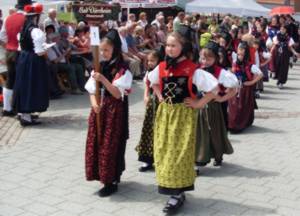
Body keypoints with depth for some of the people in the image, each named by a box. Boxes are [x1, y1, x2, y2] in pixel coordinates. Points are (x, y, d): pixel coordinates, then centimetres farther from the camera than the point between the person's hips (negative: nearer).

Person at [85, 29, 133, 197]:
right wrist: (94, 102, -10)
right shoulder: (99, 67, 8)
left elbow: (118, 94, -19)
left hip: (114, 111, -6)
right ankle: (103, 175, 27)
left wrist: (103, 79, -28)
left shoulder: (123, 70, -11)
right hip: (99, 110, 7)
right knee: (97, 143, 10)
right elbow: (92, 90, 9)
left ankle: (112, 182, 9)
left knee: (111, 145, -2)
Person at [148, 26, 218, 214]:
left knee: (179, 153, -3)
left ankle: (178, 194, 6)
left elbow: (214, 87, -16)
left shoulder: (192, 70, -15)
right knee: (164, 151, 9)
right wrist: (160, 97, 11)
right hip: (164, 114, 6)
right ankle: (171, 188, 25)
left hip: (184, 115, -6)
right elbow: (153, 82, 24)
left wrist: (199, 104, -13)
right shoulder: (162, 67, 2)